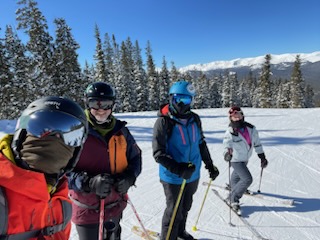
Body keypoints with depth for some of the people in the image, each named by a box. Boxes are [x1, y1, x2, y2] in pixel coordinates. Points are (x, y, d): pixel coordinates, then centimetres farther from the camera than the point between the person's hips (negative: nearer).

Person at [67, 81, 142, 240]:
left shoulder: (120, 130, -5)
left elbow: (135, 157, 4)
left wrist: (129, 178, -14)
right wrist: (89, 183, -31)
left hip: (115, 205, 5)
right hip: (87, 210, -4)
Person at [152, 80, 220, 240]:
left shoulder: (194, 119, -2)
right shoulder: (163, 122, -19)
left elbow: (201, 144, 11)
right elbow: (158, 153, -21)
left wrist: (210, 165, 13)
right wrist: (179, 169, -31)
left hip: (193, 175, 6)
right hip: (173, 177, -6)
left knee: (185, 207, 25)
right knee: (174, 211, 8)